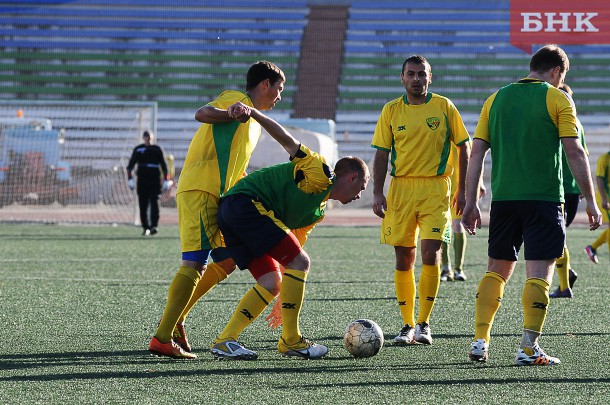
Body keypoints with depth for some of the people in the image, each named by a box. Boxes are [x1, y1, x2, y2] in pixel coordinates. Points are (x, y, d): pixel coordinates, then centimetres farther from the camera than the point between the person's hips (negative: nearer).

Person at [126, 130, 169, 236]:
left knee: (154, 203, -11)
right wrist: (130, 179, -4)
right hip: (142, 180, 1)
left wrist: (166, 181, 5)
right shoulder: (138, 149, 7)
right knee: (143, 205, 3)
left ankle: (153, 226, -14)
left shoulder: (157, 149, 8)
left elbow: (163, 165, 11)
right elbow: (130, 165, 6)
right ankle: (145, 228, 10)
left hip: (155, 180, -1)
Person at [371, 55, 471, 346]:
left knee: (430, 253, -14)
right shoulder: (391, 110, 6)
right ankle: (408, 325, 11)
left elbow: (463, 146, 6)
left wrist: (462, 189, 2)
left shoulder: (443, 107, 2)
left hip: (436, 188, -2)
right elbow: (382, 153, 8)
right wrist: (377, 193, -1)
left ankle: (423, 324, -4)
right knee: (404, 258, 3)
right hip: (401, 187, 2)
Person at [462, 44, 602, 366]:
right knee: (539, 273, -2)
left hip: (503, 198, 4)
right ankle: (528, 349, -8)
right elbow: (574, 151, -7)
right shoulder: (557, 99, 0)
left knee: (497, 270, 14)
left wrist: (471, 202, 10)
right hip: (544, 198, -4)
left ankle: (480, 342, 8)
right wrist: (590, 201, -4)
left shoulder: (496, 99, 12)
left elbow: (477, 151, 8)